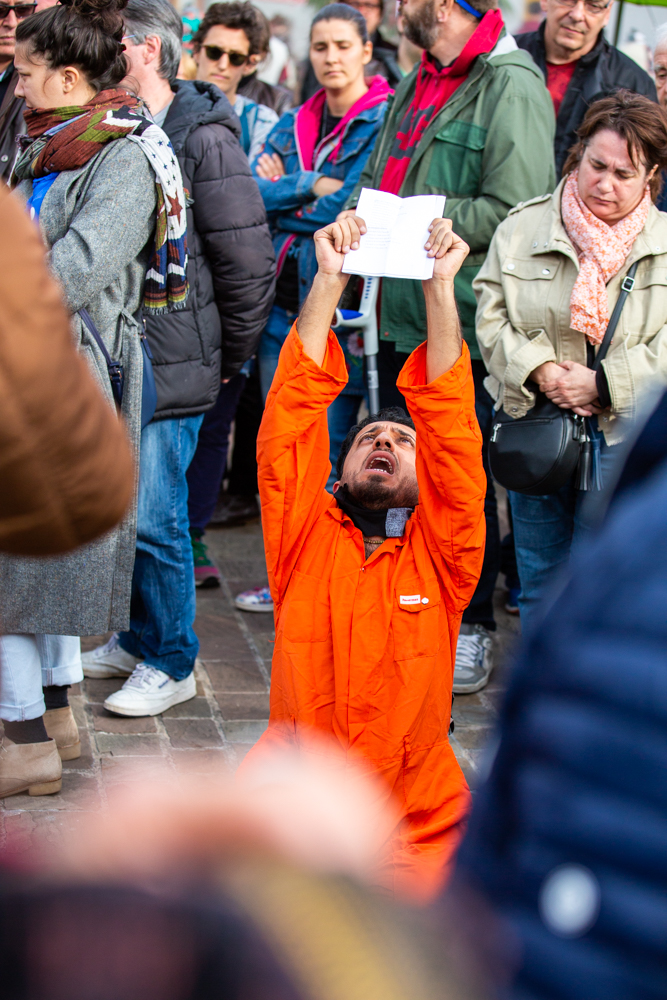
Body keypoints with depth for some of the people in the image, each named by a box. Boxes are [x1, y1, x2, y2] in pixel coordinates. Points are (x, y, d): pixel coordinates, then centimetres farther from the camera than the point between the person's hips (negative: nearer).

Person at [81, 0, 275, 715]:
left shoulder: (205, 139, -12)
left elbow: (247, 261, -10)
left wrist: (230, 357, -2)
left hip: (171, 366, -7)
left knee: (153, 516, -3)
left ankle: (170, 663, 13)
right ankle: (138, 638, 32)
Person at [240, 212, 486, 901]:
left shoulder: (440, 553, 6)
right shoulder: (308, 539, 6)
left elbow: (451, 429, -4)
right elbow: (291, 419, -3)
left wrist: (440, 286, -8)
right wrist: (329, 279, -7)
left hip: (418, 838, 1)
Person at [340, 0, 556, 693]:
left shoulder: (510, 86, -12)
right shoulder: (415, 86, 16)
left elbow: (516, 211, -21)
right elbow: (375, 183, 23)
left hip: (463, 321, -8)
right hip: (400, 315, 8)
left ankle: (471, 629, 14)